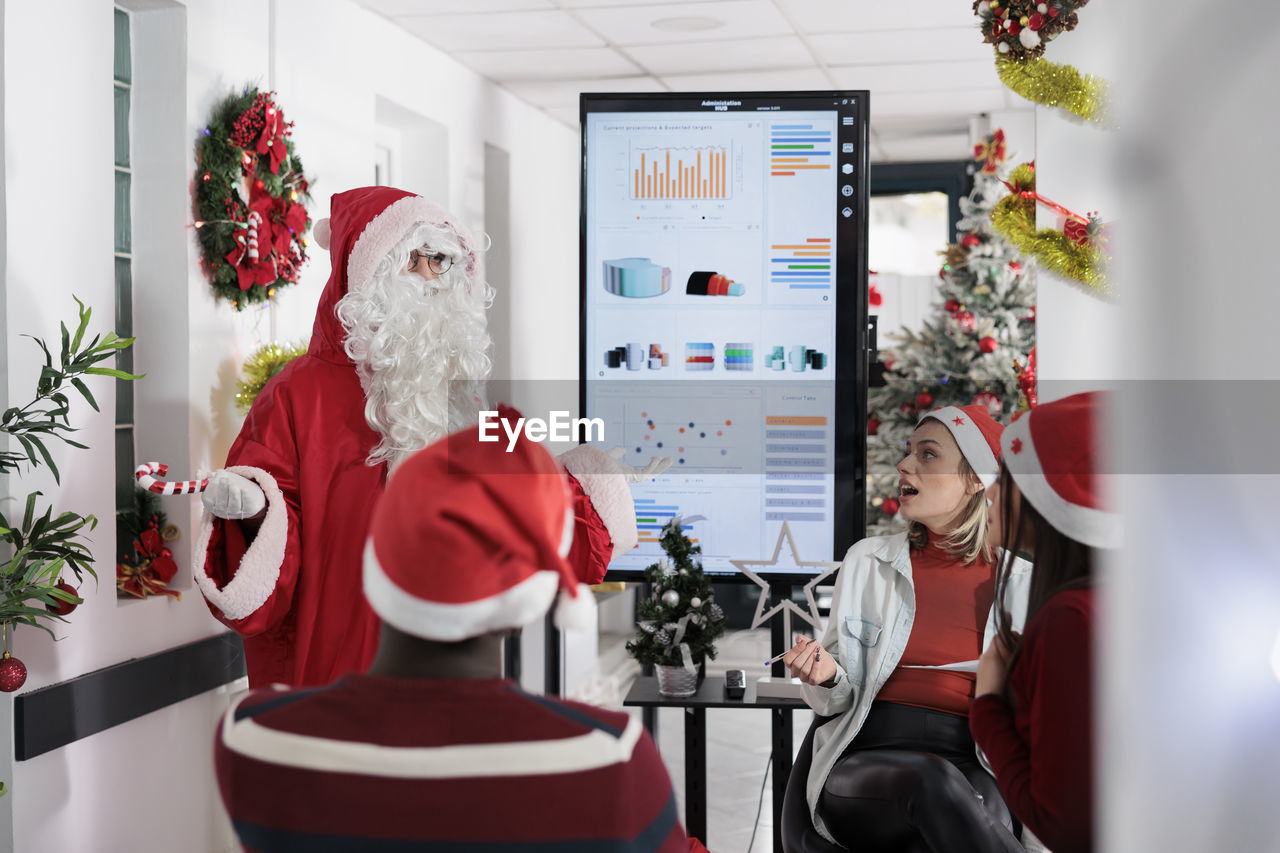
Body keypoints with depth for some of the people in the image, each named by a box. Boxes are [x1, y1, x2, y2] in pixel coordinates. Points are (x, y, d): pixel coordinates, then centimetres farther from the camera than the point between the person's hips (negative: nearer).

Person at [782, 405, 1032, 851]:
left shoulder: (1020, 583, 11)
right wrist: (828, 678, -9)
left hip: (970, 768, 0)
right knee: (929, 782, -37)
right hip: (864, 759, 1)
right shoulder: (868, 561, 12)